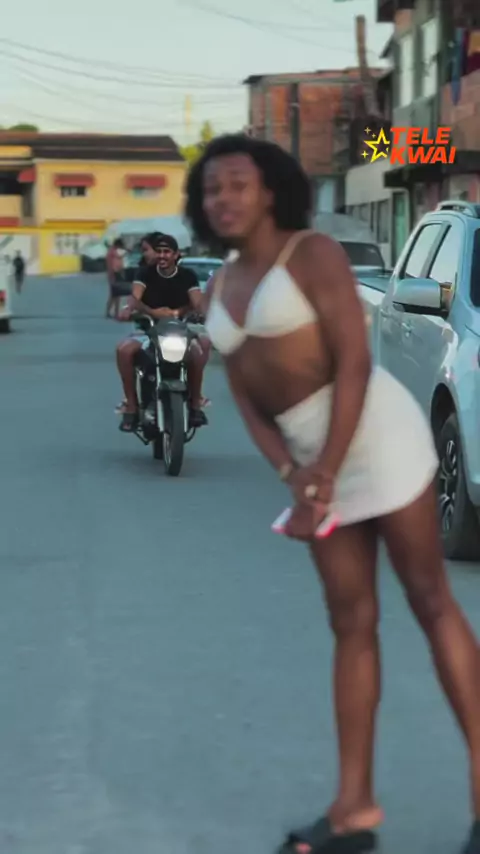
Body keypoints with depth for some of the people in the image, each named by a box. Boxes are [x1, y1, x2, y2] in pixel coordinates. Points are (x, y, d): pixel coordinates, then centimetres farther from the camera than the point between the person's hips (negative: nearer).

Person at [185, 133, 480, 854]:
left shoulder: (313, 254, -9)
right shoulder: (220, 292, 12)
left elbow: (354, 362, -16)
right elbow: (246, 401, 8)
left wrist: (325, 474, -20)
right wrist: (294, 477, -9)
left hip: (375, 429, -7)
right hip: (313, 453, 7)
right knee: (351, 624, 7)